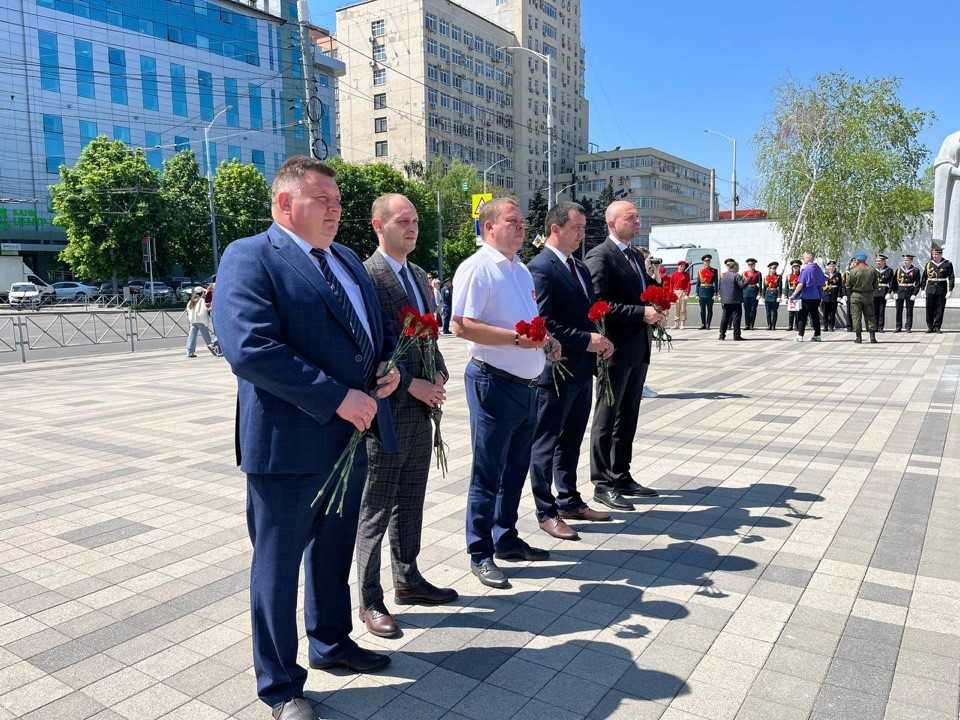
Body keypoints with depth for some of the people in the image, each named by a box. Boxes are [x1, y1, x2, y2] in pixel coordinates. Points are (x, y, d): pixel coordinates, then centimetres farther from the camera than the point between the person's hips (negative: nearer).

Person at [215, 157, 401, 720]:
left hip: (353, 434, 8)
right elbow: (250, 347, -24)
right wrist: (337, 397, -24)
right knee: (279, 563, 9)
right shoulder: (249, 257, -11)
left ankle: (331, 642, 44)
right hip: (289, 441, -7)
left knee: (335, 550, 23)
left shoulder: (348, 259, 14)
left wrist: (388, 363, -1)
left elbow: (375, 329, 22)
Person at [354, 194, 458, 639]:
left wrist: (438, 376, 3)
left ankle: (407, 580, 32)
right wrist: (412, 385, -16)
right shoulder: (366, 276, -12)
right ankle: (370, 601, 15)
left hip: (420, 409, 8)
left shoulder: (419, 277, 14)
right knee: (376, 510, 3)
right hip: (387, 408, -8)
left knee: (410, 502, 18)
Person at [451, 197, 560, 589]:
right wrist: (517, 338, -24)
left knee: (516, 468, 18)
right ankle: (480, 554, 14)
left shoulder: (521, 269, 16)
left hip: (527, 384, 9)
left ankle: (506, 538, 34)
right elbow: (461, 326, -21)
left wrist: (547, 339, 6)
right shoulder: (477, 268, -12)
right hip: (494, 383, -9)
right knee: (488, 474, 1)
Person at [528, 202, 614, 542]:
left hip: (581, 370, 9)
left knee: (571, 440, 18)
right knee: (547, 442, 5)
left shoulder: (581, 268, 13)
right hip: (555, 371, -8)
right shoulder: (540, 268, -14)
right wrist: (586, 341, -20)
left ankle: (569, 501, 32)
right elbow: (543, 323, -21)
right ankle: (546, 511, 16)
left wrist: (600, 341, 1)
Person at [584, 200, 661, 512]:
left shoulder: (635, 255, 15)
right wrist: (641, 312, -23)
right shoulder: (600, 257, -12)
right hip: (616, 349, -9)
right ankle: (603, 484, 11)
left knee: (628, 417, 15)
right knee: (607, 418, 2)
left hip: (638, 349, 9)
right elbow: (600, 305, -20)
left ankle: (622, 477, 27)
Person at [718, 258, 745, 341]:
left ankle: (722, 334, 11)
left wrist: (722, 297, 20)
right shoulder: (737, 275, -10)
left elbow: (720, 287, 15)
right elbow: (742, 285, -17)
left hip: (725, 300, 6)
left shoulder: (722, 275, 11)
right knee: (736, 317, -1)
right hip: (735, 300, -6)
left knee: (725, 317, 11)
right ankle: (736, 335, -1)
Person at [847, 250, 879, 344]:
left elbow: (848, 285, -5)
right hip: (869, 296, 4)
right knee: (870, 316, 9)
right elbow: (875, 285, 8)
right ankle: (872, 336, 6)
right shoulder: (872, 270, 2)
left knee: (856, 317, 1)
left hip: (856, 296, -3)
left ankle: (858, 337, -1)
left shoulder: (853, 271, -10)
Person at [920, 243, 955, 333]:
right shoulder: (928, 264, 7)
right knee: (929, 309, 2)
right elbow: (924, 278, 11)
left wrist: (949, 291, -7)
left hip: (942, 291, -2)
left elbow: (951, 278, -1)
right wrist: (923, 289, 7)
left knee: (939, 310, 1)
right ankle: (930, 327, 12)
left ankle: (937, 327, 9)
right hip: (930, 290, 2)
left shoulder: (947, 264, 1)